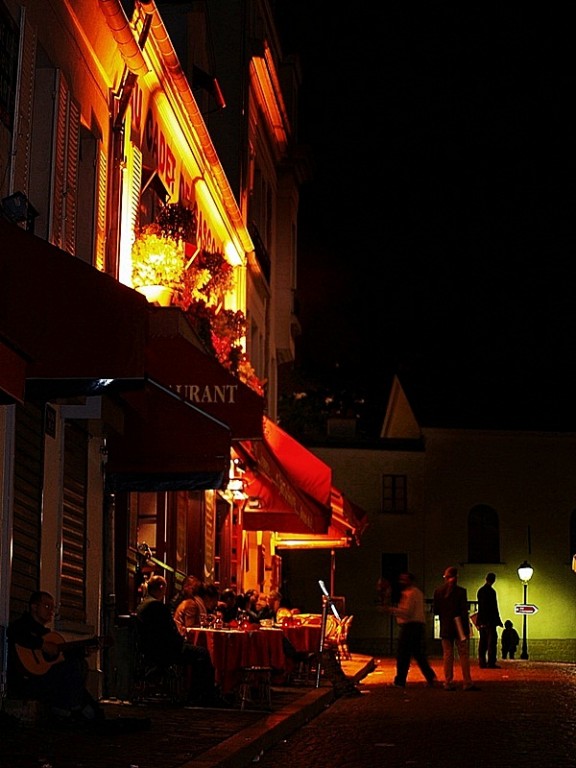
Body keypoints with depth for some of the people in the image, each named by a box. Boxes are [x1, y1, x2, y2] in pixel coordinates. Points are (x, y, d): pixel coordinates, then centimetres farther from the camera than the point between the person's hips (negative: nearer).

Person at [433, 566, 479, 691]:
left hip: (445, 628, 3)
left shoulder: (438, 591, -1)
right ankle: (467, 683, 0)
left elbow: (436, 611, 2)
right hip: (459, 628, -3)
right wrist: (467, 629, -3)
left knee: (447, 655, 7)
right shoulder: (461, 591, -10)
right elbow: (464, 612, -10)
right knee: (464, 655, 2)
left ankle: (448, 683, 5)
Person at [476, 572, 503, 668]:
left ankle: (482, 662, 9)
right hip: (490, 620, -8)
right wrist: (498, 620, -8)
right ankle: (491, 663, -11)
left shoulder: (480, 591, 11)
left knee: (482, 642, 9)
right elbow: (494, 608, -14)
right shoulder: (491, 591, -13)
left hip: (481, 620, 8)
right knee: (491, 641, -7)